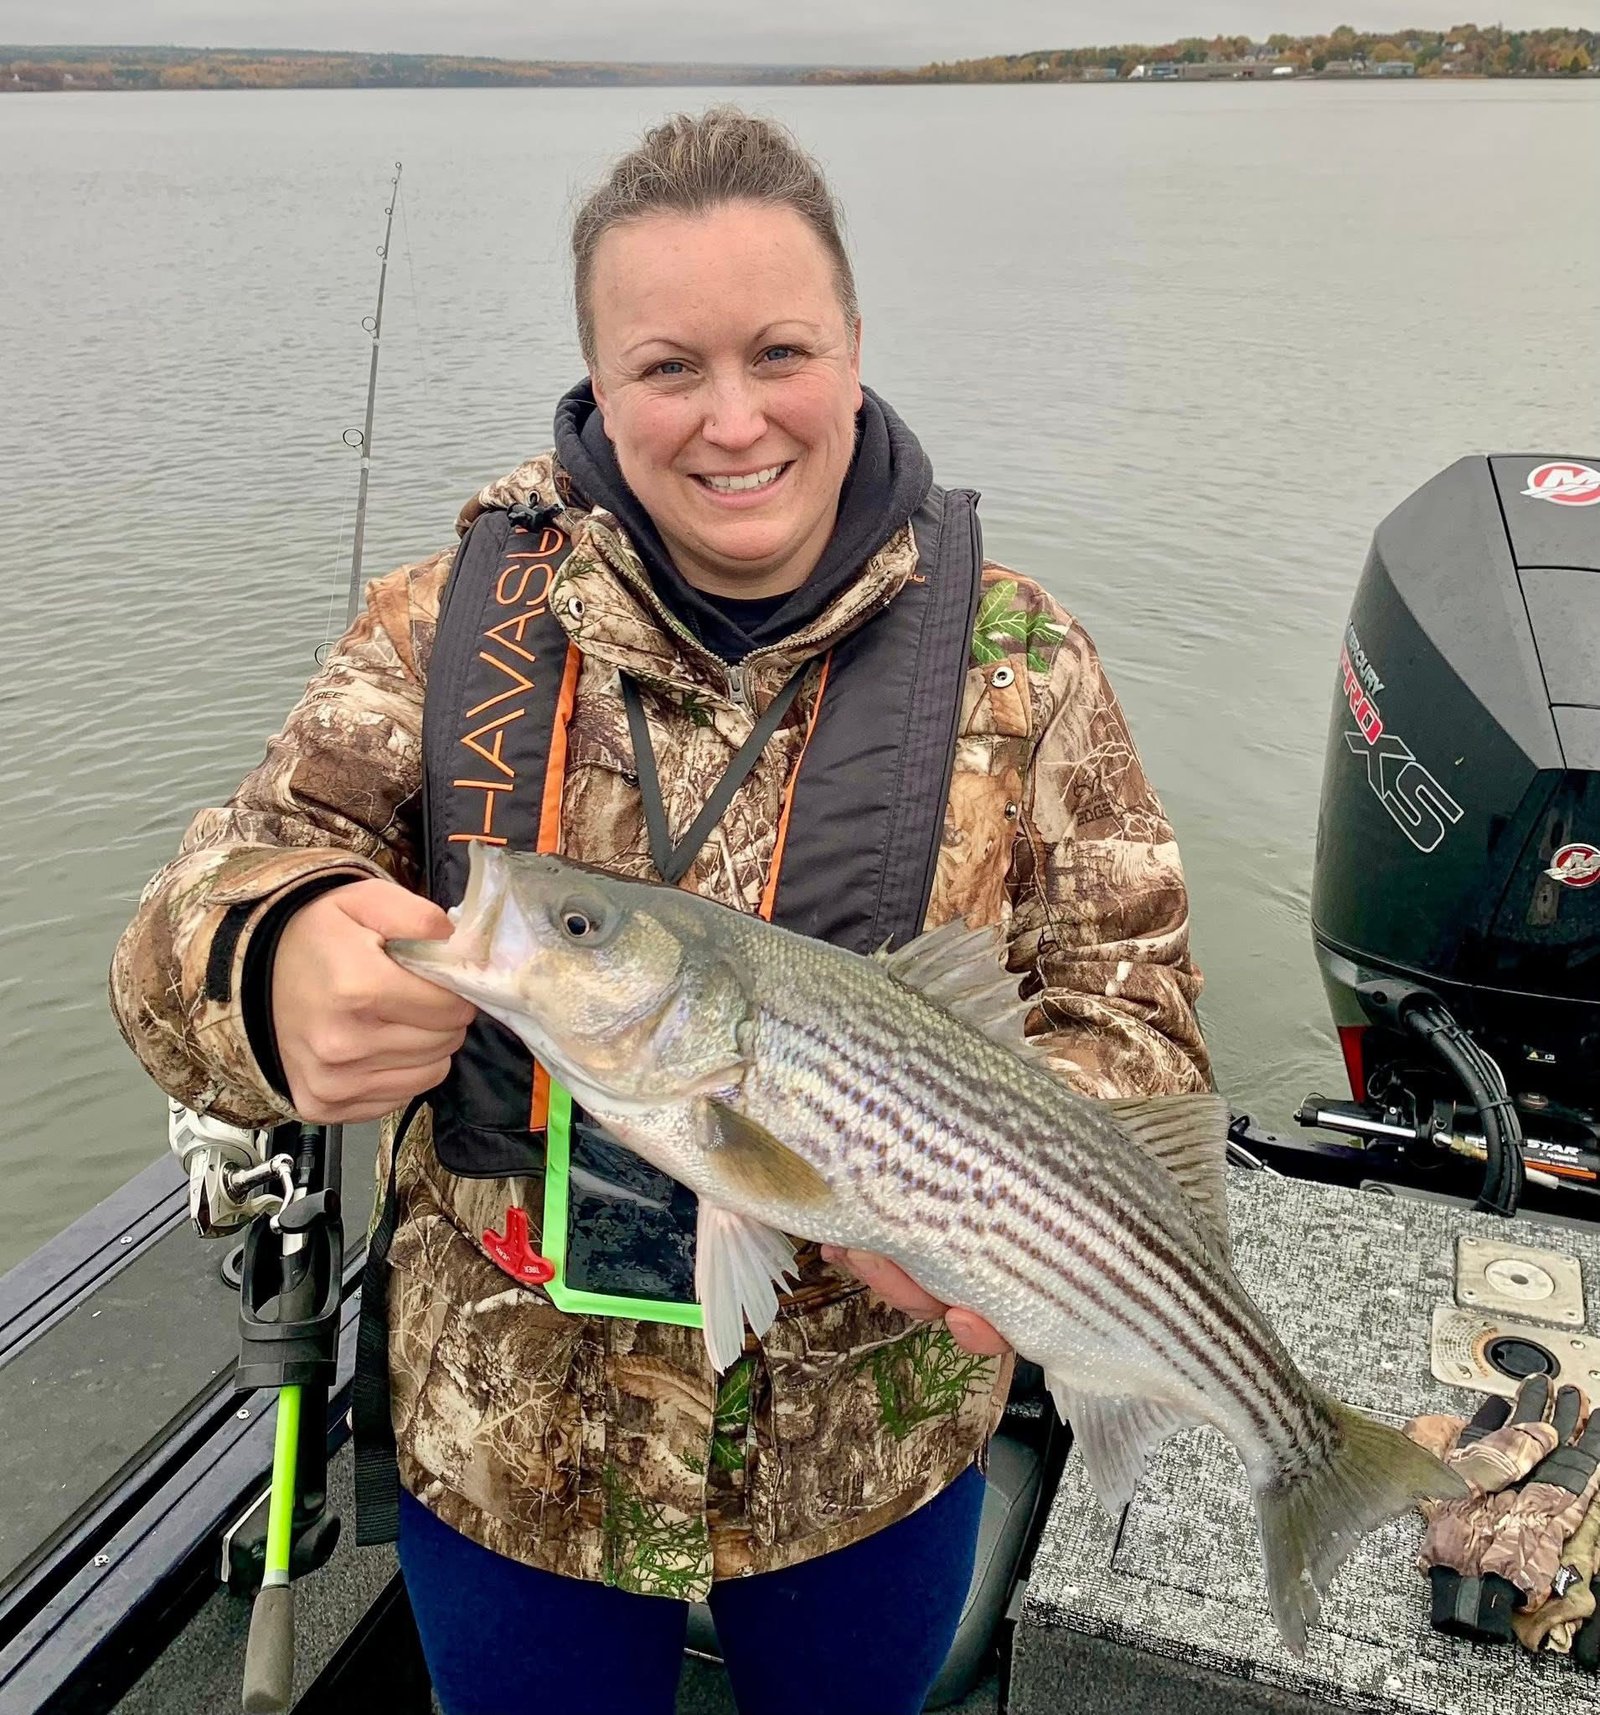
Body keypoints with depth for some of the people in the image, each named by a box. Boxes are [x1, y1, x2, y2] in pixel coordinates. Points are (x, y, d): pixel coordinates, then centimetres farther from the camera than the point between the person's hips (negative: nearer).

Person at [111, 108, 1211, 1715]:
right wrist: (277, 965, -36)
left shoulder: (1013, 654, -9)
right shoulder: (454, 619, -10)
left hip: (880, 1455, 1)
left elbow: (1132, 1012, -8)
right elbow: (218, 897, -11)